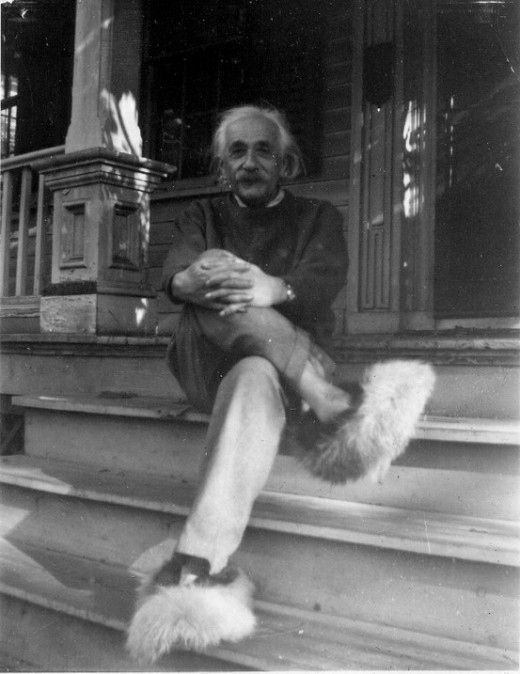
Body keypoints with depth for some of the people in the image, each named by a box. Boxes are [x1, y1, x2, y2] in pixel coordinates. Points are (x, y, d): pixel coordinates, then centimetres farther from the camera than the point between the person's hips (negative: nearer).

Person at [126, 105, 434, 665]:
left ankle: (197, 565, -55)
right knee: (222, 295, -30)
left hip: (297, 364, -1)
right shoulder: (202, 217, 20)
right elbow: (174, 277, -3)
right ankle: (334, 409, -38)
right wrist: (200, 278, -30)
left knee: (257, 379, -38)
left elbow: (326, 277, -7)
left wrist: (275, 288, -32)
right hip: (206, 366, 2)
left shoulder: (317, 217, 16)